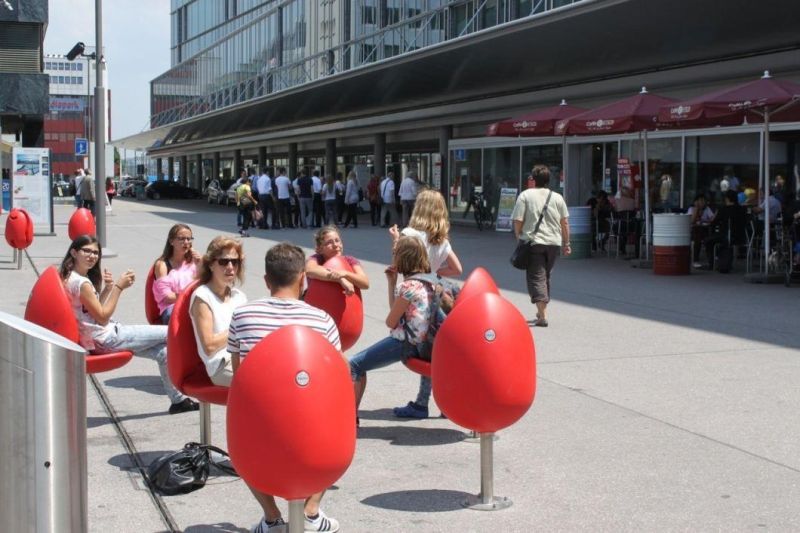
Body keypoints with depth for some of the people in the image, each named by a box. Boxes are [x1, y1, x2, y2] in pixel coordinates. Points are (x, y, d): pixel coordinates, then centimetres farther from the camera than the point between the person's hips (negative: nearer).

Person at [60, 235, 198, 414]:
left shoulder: (71, 278, 10)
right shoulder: (81, 283, -21)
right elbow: (102, 318, -18)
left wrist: (107, 288, 2)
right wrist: (118, 287, -16)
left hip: (99, 339, 10)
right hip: (106, 340, -10)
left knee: (162, 351, 13)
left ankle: (177, 400, 20)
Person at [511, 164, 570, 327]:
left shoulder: (525, 195, -4)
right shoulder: (557, 197, 5)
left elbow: (518, 221, -8)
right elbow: (564, 222, 6)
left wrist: (519, 238, 8)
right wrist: (566, 243, 14)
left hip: (533, 242, -4)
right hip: (554, 242, 4)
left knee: (536, 277, -4)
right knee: (545, 276, 19)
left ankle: (542, 315, -17)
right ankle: (542, 311, 28)